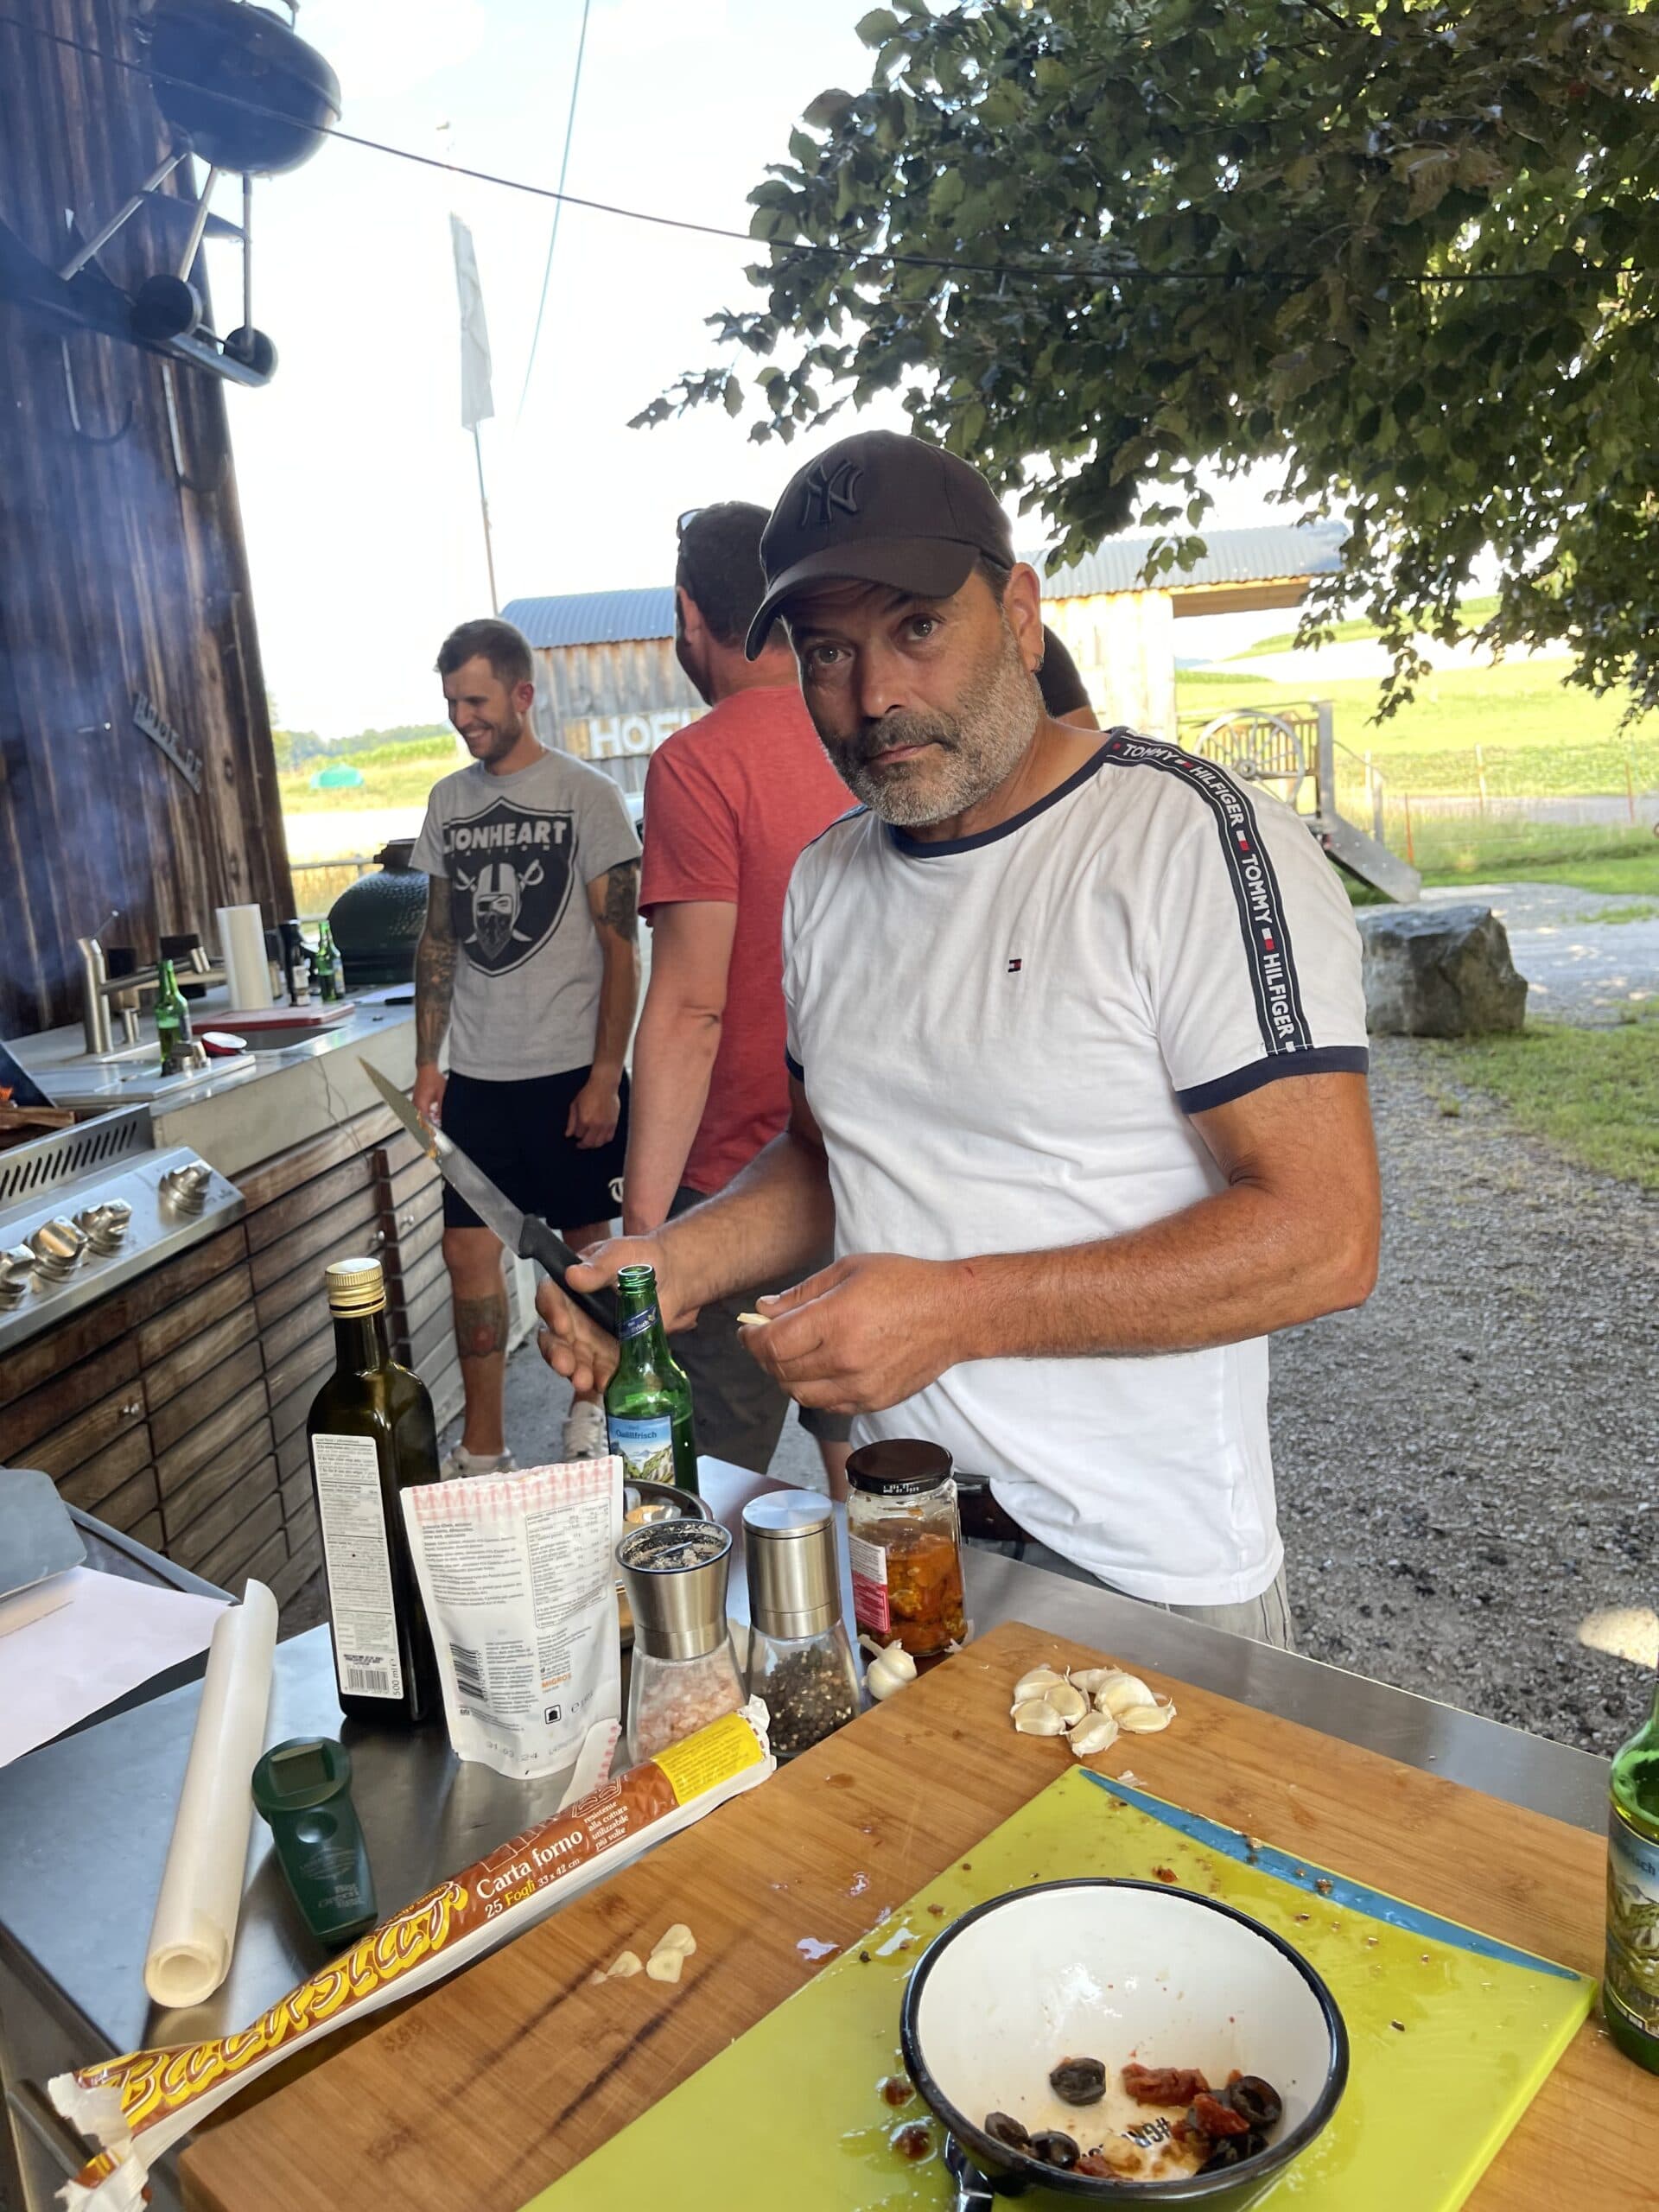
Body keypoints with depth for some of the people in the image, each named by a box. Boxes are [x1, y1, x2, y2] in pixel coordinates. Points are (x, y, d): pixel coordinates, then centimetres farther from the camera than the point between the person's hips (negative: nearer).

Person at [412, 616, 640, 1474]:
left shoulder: (586, 795, -5)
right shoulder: (449, 800, 10)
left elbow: (620, 947, -7)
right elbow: (439, 938, 15)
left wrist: (605, 1075, -12)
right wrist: (428, 1060, 8)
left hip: (570, 1069, -4)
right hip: (476, 1074, 4)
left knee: (587, 1245, 7)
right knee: (470, 1251, 2)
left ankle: (589, 1410, 27)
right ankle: (482, 1448, 12)